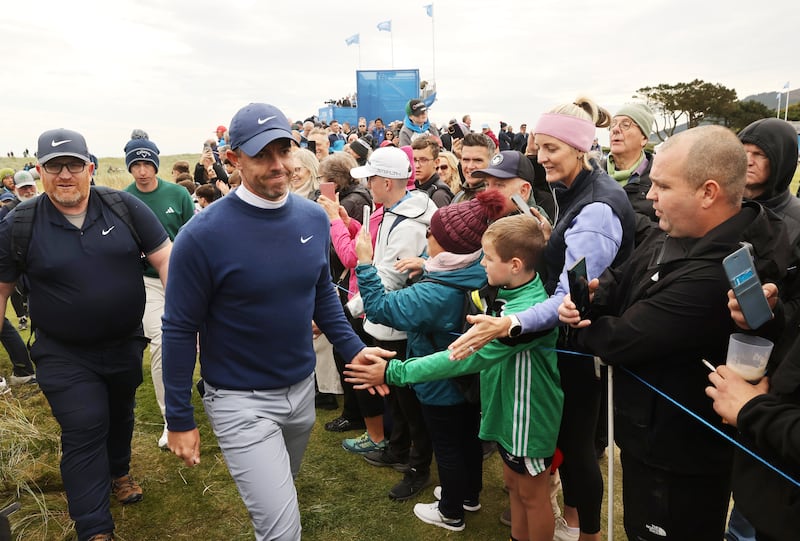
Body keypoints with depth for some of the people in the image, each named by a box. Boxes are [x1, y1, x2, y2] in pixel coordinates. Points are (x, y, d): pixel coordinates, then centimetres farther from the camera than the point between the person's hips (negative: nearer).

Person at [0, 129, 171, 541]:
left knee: (120, 415, 22)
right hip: (64, 356, -2)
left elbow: (165, 258, -8)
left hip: (126, 344, 2)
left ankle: (118, 472, 50)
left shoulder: (124, 207, -8)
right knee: (84, 433, -1)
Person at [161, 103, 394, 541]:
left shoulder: (313, 217, -5)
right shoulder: (203, 234, -20)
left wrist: (353, 349, 0)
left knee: (284, 488, 28)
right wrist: (179, 419, -8)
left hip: (302, 386, 6)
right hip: (241, 401, -5)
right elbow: (180, 329, -13)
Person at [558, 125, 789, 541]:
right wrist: (589, 297, -21)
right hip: (654, 433, 8)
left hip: (676, 458, -8)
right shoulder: (673, 233, -4)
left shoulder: (715, 276, -34)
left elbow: (621, 340, -28)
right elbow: (621, 280, 2)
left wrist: (580, 325, -8)